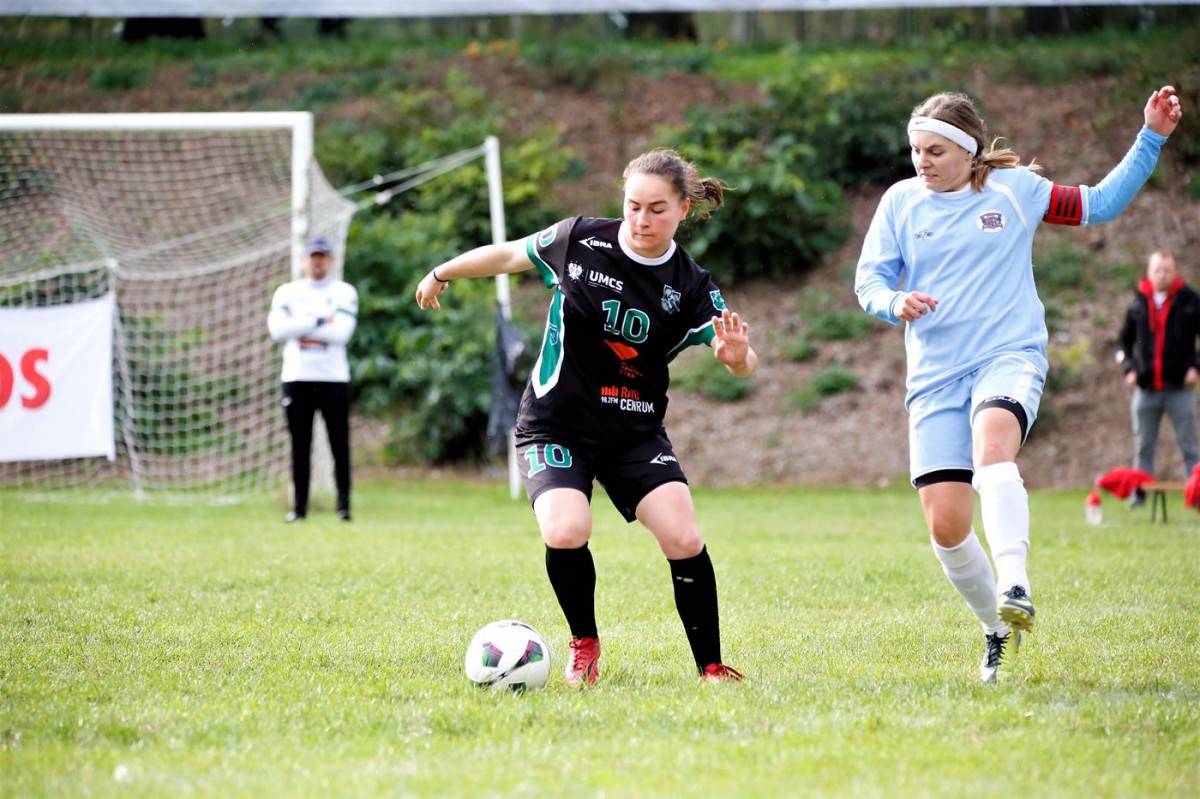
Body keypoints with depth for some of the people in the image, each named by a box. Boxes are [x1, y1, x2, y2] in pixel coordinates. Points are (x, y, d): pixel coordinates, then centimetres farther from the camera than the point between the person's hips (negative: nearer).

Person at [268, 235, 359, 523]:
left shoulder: (344, 292, 5)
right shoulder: (287, 292, 10)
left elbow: (341, 332, -11)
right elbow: (277, 329, -8)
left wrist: (300, 326, -8)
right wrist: (318, 321, -11)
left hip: (334, 378, -1)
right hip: (297, 378, 1)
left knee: (340, 445, -2)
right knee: (300, 447, 3)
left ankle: (344, 505, 1)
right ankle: (299, 506, 7)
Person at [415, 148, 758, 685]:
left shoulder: (691, 287, -8)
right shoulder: (580, 240, -9)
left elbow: (742, 363, -15)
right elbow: (508, 255, 8)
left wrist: (737, 354, -40)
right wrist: (441, 274, 21)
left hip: (636, 434, 1)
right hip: (555, 427, -1)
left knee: (684, 540, -16)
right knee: (566, 532, -26)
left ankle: (710, 666, 1)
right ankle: (584, 645, 1)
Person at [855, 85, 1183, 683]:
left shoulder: (1015, 188, 4)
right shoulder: (900, 202, 6)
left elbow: (1099, 205, 15)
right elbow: (868, 281, 8)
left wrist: (1151, 139, 6)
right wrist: (895, 304, -15)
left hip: (1009, 354, -2)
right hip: (935, 374, 3)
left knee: (991, 445, -38)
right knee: (946, 528, -5)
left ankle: (1015, 588, -48)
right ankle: (999, 632, 18)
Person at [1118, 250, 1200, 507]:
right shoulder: (1138, 303, 7)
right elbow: (1125, 340, 17)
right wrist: (1129, 368, 4)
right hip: (1146, 387, 3)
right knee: (1143, 446, 6)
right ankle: (1139, 492, 11)